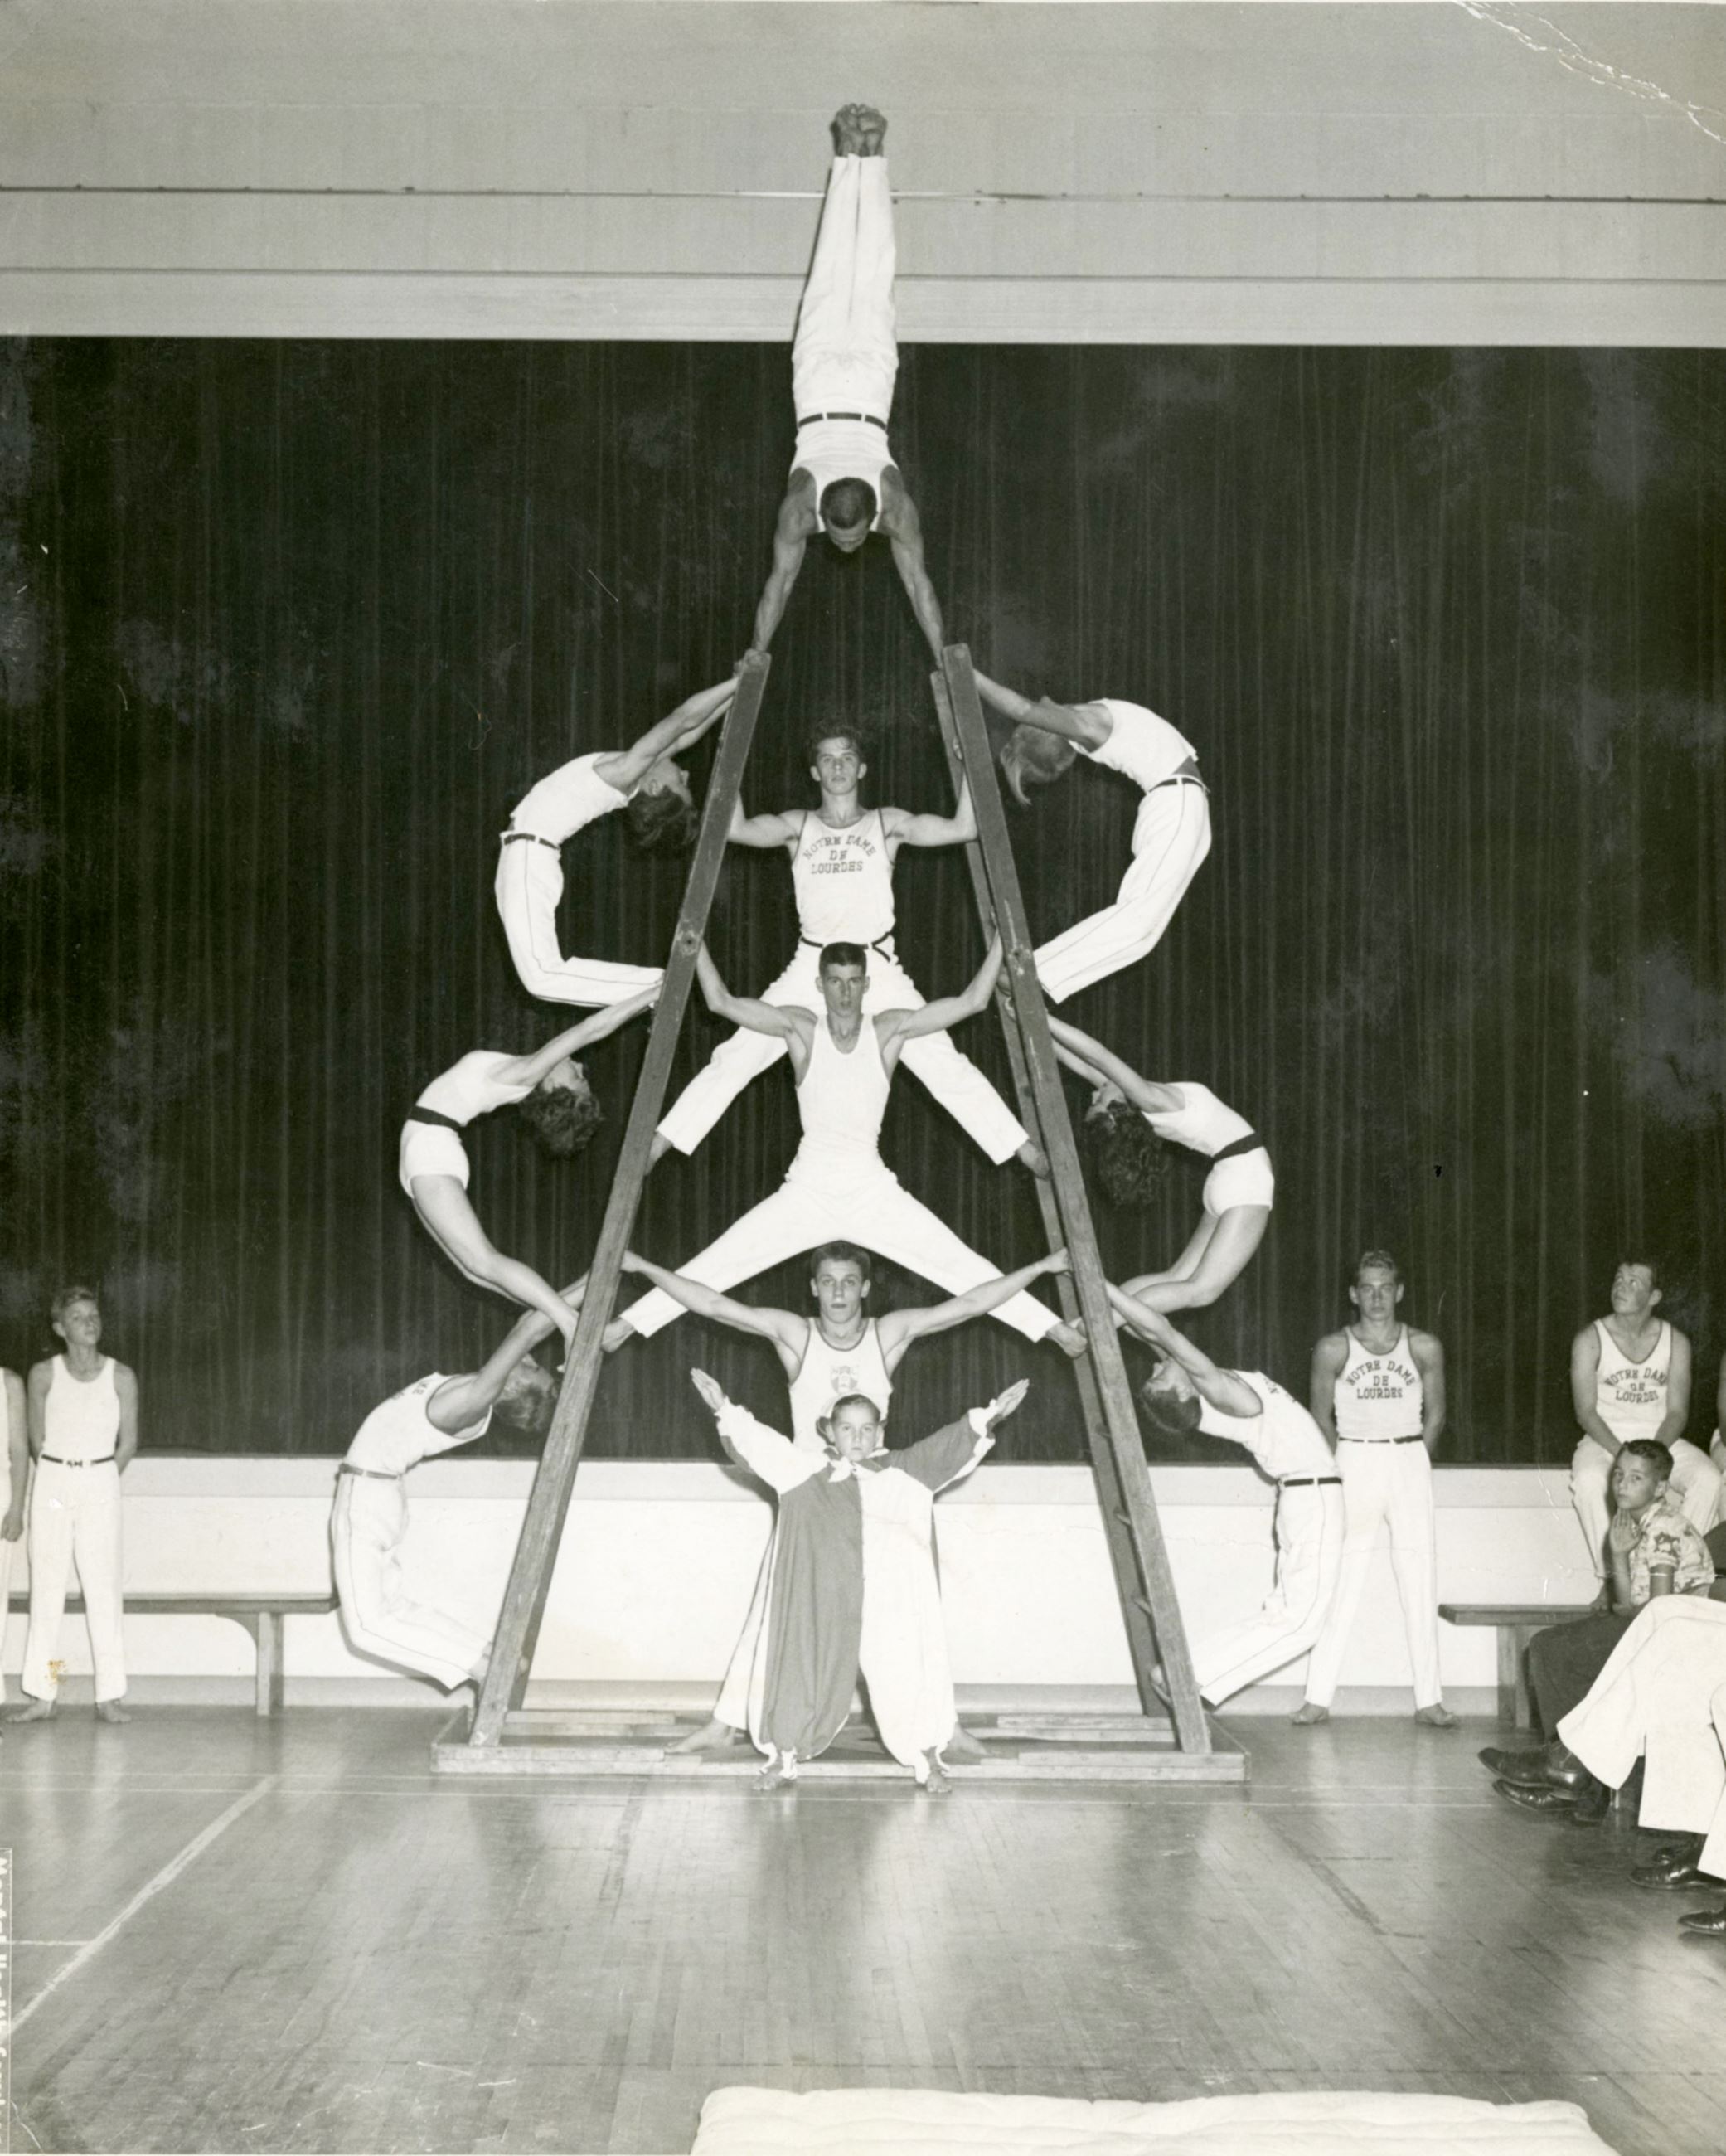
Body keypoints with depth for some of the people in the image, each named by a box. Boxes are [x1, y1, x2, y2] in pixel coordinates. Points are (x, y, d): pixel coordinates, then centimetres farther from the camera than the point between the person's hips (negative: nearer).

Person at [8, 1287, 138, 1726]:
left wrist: (99, 1484, 8)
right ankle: (42, 1696, 5)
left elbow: (128, 1443, 7)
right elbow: (36, 1439, 9)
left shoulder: (121, 1377, 1)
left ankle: (109, 1697, 0)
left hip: (101, 1484, 0)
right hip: (52, 1482, 1)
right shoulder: (44, 1374, 1)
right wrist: (60, 1481, 9)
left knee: (103, 1588, -3)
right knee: (46, 1587, 1)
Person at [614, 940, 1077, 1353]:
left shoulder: (889, 1030, -2)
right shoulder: (801, 1028, -3)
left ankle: (1050, 1327, 2)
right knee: (717, 1263, -6)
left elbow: (972, 1001, -4)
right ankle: (627, 1325, 0)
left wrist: (1002, 936, -9)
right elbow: (721, 1002, -8)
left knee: (960, 1265, -5)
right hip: (807, 1189, 0)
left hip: (873, 1189, 0)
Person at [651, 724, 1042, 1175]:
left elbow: (963, 828, -4)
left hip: (879, 969, -1)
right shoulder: (798, 826, 8)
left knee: (945, 1064, -8)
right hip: (809, 969, 1)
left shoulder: (888, 825, 6)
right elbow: (735, 828, -8)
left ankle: (1026, 1151, -2)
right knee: (735, 1058, -4)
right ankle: (658, 1144, 2)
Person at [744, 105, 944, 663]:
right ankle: (849, 158, 38)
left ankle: (870, 158, 35)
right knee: (833, 280, 21)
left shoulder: (894, 505, -35)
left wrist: (944, 658, -31)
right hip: (821, 378, 0)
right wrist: (756, 657, -28)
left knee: (870, 279, 20)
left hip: (866, 380, 0)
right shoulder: (800, 504, -35)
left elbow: (918, 581, -31)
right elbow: (779, 583, -29)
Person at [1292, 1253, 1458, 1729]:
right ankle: (1318, 1698, -2)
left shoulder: (1424, 1347, 3)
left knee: (1420, 1585, 0)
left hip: (1410, 1462, 1)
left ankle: (1428, 1700, 3)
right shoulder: (1333, 1349, -1)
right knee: (1340, 1583, -4)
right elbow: (1321, 1417, 9)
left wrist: (1413, 1465, 9)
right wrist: (1345, 1467, 8)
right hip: (1353, 1462, -1)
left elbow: (1435, 1415, 13)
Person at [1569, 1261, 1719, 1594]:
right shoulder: (1590, 1340, -3)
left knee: (1709, 1479, -27)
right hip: (1605, 1440, -2)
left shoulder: (1675, 1342, 3)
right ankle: (1609, 1577, -29)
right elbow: (1586, 1411, -8)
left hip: (1662, 1441, 2)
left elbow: (1678, 1411, -1)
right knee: (1588, 1480, -36)